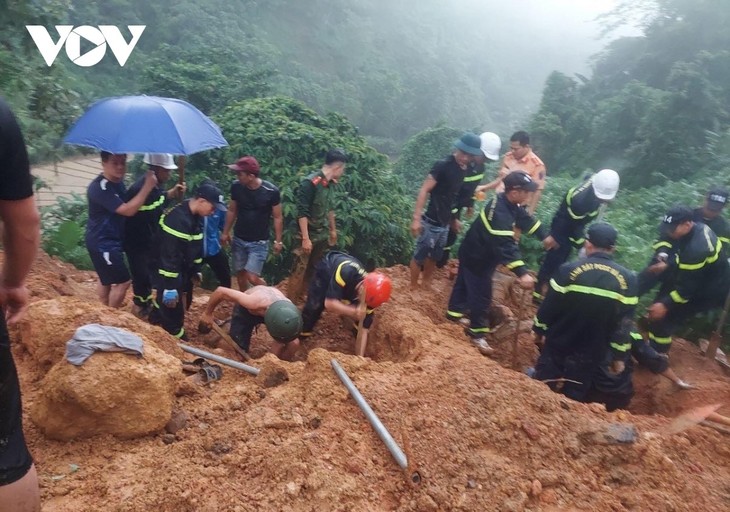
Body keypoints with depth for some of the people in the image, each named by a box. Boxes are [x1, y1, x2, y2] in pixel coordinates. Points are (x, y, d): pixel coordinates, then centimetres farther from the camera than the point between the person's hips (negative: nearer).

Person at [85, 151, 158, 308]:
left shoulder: (118, 181, 5)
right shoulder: (99, 187, -25)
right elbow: (128, 210, -30)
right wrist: (147, 186, -31)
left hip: (111, 240, 10)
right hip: (102, 242, -10)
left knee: (107, 279, 23)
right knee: (123, 281, -5)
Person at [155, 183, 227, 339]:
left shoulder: (195, 217, 2)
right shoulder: (177, 219, -29)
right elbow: (169, 255, -29)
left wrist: (196, 271, 21)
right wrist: (170, 286, -27)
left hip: (184, 271, 10)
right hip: (171, 271, -10)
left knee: (183, 301, 22)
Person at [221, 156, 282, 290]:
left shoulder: (271, 191, -19)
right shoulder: (236, 187, -9)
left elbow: (277, 217, -8)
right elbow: (232, 211, 6)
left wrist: (278, 241, -7)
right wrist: (226, 232, 11)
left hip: (259, 242, -4)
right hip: (238, 239, 4)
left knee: (252, 277, -11)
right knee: (240, 274, 13)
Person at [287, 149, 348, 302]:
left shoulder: (331, 184, 4)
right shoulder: (310, 183, -20)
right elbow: (302, 212, -22)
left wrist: (333, 230, 22)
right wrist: (305, 238, -23)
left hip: (322, 235, 8)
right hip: (309, 235, -8)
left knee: (313, 269, 16)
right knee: (299, 271, -1)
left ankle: (300, 298, 31)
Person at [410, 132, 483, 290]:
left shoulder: (464, 169, 5)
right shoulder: (442, 165, -17)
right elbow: (424, 191, -20)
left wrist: (453, 218, 21)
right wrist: (416, 218, -25)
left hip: (444, 223, 8)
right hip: (431, 222, -7)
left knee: (434, 256, 20)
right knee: (419, 256, 5)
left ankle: (426, 284, 39)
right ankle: (413, 287, 21)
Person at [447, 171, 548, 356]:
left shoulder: (510, 204, -5)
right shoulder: (500, 213, -37)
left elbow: (526, 220, 13)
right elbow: (506, 247, -44)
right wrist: (522, 273, -50)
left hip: (475, 253, 10)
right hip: (477, 257, -10)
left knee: (465, 282, 26)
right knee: (481, 295, -2)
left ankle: (455, 312, 45)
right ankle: (477, 333, 12)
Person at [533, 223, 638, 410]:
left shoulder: (569, 270, -14)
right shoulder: (627, 279, -7)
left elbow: (549, 305, -7)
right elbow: (625, 324, -4)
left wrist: (539, 329, 9)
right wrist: (620, 356, 5)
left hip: (559, 345, -1)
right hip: (593, 355, 2)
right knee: (575, 398, 16)